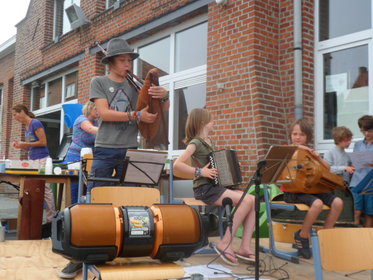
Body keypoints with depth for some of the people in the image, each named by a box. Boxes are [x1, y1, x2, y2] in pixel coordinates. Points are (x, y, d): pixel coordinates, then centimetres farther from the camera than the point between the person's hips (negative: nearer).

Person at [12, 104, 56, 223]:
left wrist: (24, 144, -10)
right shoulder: (27, 126, 18)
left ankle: (51, 218, -1)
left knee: (45, 189, -7)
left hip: (41, 159, -9)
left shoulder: (35, 123, -8)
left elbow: (43, 142, -13)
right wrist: (20, 145, 3)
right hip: (32, 160, 9)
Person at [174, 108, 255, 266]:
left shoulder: (209, 141, 17)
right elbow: (177, 165, -21)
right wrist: (200, 172, -24)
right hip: (204, 189, -8)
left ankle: (245, 247, -10)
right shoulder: (195, 143, -8)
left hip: (216, 186, 8)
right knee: (247, 200, -23)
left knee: (253, 200, -10)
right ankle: (225, 244, -17)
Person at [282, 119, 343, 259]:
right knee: (317, 203, -33)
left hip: (311, 188, 6)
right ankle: (302, 236, -10)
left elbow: (327, 169, 11)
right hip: (293, 192, -6)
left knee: (338, 202, -17)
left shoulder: (310, 152, 15)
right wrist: (296, 147, -20)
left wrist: (318, 157, -7)